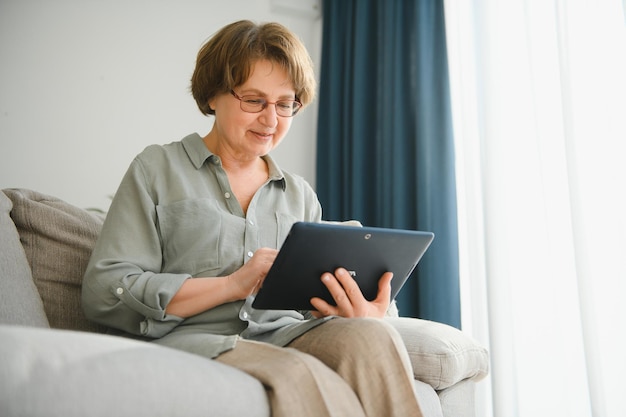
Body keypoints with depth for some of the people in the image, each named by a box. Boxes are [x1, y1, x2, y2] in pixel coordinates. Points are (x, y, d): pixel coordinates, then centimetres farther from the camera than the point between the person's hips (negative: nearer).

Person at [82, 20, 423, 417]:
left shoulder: (300, 194, 20)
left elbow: (316, 303, 17)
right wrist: (232, 284, -13)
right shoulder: (157, 169, 8)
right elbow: (102, 293, -3)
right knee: (297, 377, -36)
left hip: (284, 338, 5)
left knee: (372, 336, -28)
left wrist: (353, 313, -9)